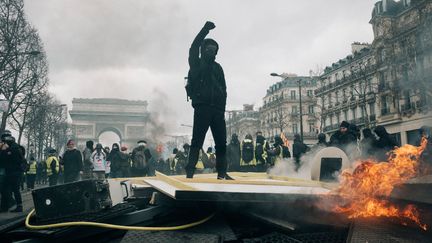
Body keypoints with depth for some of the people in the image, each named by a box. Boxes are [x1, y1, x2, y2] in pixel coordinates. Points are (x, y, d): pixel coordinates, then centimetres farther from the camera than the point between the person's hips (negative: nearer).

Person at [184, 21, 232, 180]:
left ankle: (222, 172, 11)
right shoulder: (196, 64, 10)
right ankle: (190, 171, -4)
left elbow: (223, 88, 14)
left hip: (217, 109, 5)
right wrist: (205, 29, -13)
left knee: (221, 142, 3)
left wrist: (222, 107, 3)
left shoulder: (217, 67, 20)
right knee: (197, 141, -7)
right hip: (202, 108, -4)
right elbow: (194, 48, -7)